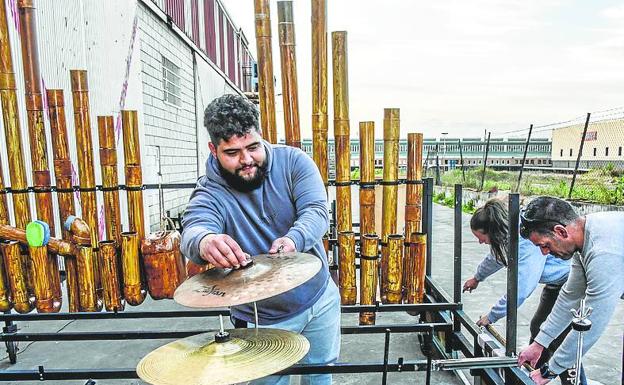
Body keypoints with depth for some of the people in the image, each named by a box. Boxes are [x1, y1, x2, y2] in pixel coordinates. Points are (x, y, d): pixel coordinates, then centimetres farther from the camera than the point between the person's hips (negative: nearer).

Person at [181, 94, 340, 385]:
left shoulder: (293, 161, -12)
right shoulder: (210, 193, -17)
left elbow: (316, 210, -23)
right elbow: (193, 229, -36)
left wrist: (293, 240, -45)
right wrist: (205, 241, -61)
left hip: (321, 298, 2)